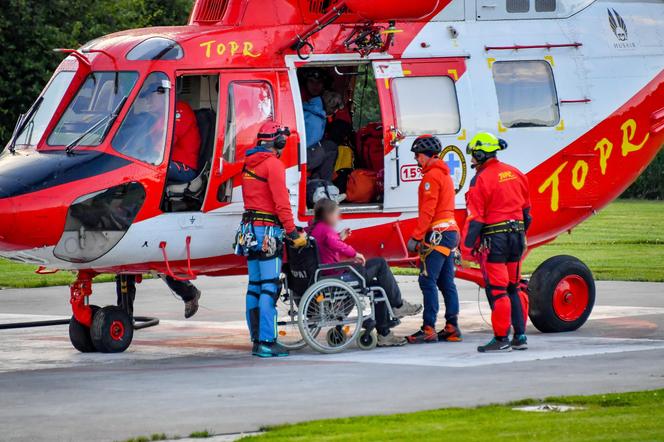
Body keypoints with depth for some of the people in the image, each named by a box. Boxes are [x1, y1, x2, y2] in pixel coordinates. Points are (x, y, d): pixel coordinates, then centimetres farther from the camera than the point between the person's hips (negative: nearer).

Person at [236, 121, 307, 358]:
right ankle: (266, 342, -14)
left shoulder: (249, 164, 16)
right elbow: (281, 202, -17)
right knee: (269, 287, -10)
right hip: (268, 230, -9)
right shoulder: (273, 163, -11)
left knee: (255, 286, 11)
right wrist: (293, 232, -17)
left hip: (249, 230, 9)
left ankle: (257, 339, 13)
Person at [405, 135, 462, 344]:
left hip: (436, 233, -10)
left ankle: (429, 329, -16)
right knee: (446, 282, 10)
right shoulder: (444, 174, 21)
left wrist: (416, 236, -17)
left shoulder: (432, 176, -11)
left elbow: (427, 211, -18)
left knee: (428, 281, -12)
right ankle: (452, 327, 9)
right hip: (450, 232, 10)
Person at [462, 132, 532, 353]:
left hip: (494, 238, -7)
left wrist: (467, 247, -12)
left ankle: (501, 339, -2)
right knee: (514, 287, 14)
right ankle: (520, 336, 13)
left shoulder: (481, 179, -12)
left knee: (496, 290, -3)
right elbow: (526, 209, 18)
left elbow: (475, 218, -14)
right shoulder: (515, 174, 10)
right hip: (516, 235, 7)